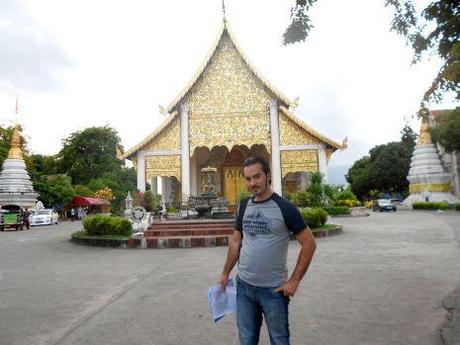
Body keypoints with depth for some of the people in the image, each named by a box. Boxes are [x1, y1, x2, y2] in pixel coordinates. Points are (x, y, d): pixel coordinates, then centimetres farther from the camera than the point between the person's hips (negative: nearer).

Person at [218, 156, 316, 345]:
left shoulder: (284, 207, -13)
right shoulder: (243, 206, 2)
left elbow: (309, 243, -10)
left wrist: (294, 281, -12)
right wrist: (225, 273, 10)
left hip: (274, 289, -4)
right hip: (244, 286, 4)